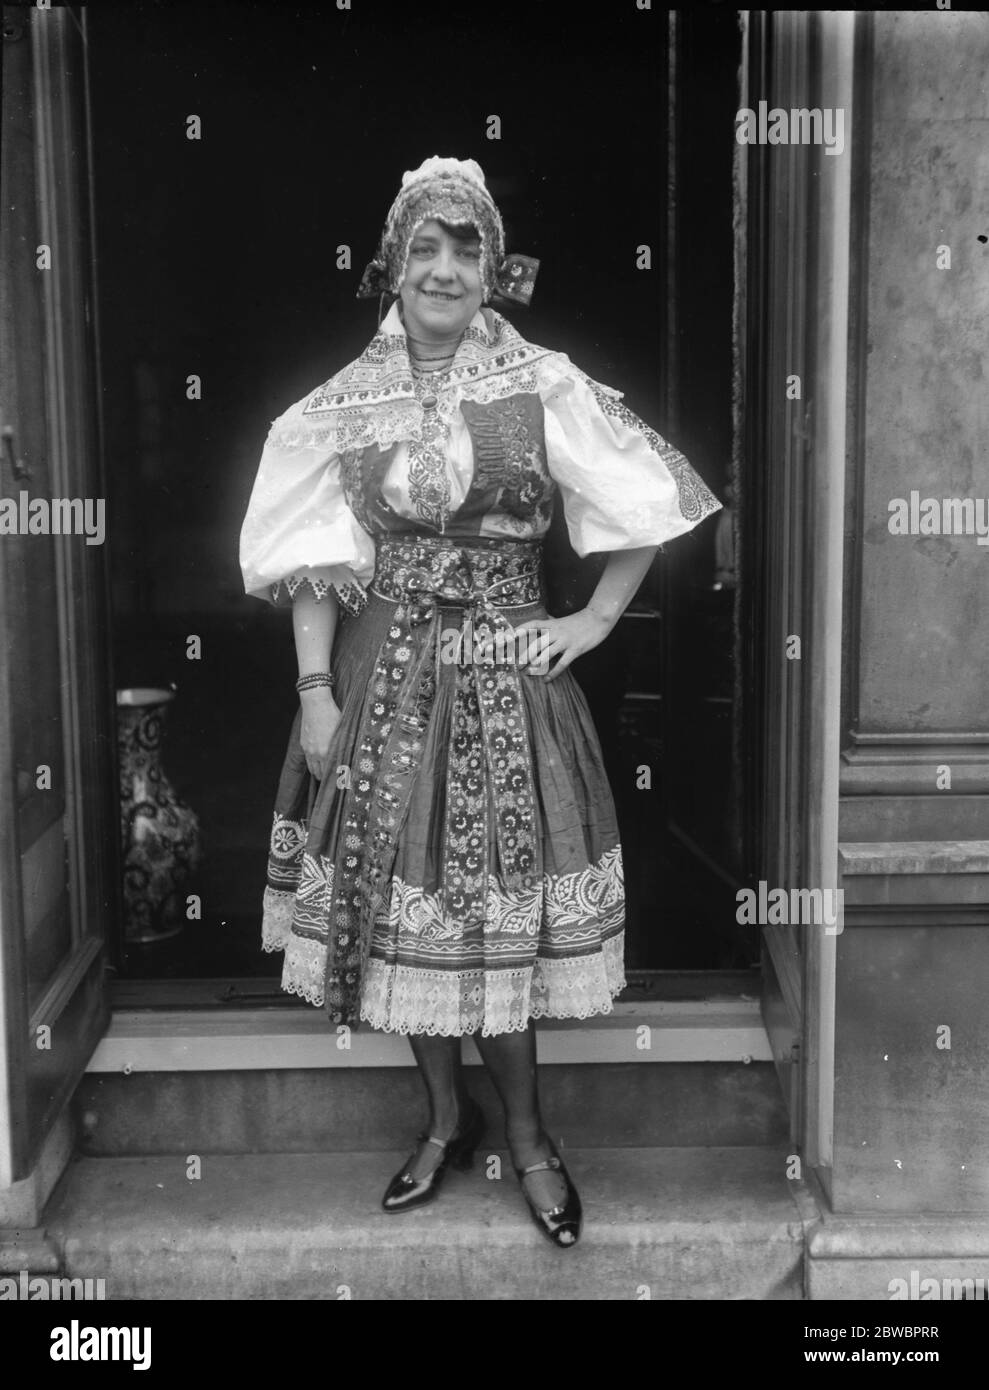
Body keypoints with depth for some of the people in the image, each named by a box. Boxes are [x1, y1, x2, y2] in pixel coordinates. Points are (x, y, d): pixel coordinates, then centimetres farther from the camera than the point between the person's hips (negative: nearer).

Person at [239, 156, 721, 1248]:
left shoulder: (544, 387, -3)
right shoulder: (344, 403, 2)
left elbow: (644, 504, 4)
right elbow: (312, 562, 1)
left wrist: (596, 621, -1)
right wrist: (315, 688, -6)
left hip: (503, 678, -2)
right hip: (380, 679, 2)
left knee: (498, 902, 3)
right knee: (399, 896, 9)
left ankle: (526, 1135, 24)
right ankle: (446, 1117, 30)